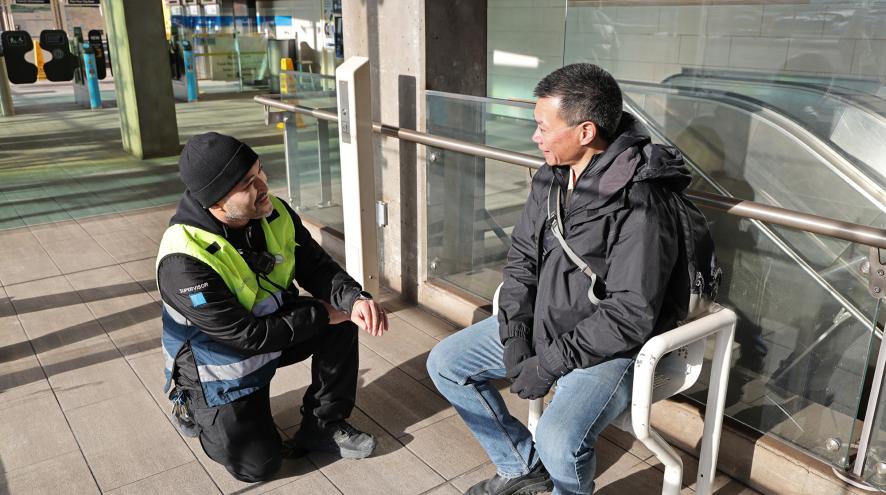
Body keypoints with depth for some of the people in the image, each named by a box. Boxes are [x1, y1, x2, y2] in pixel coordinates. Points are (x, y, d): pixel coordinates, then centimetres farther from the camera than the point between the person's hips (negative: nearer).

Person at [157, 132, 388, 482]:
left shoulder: (274, 213, -15)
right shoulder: (184, 261, -34)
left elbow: (317, 267, -9)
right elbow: (248, 336, -31)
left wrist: (353, 299, -30)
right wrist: (320, 315, -25)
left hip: (272, 326, 6)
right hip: (219, 367, -5)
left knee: (342, 315, -15)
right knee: (257, 464, -8)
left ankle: (323, 425, 0)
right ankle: (195, 409, 21)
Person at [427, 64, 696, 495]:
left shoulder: (640, 203, -25)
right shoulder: (551, 178, -1)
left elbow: (630, 316, -25)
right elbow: (521, 257, 5)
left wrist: (549, 364, -21)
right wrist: (515, 334, -8)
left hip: (610, 344, -8)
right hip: (542, 321, 8)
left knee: (559, 441, -31)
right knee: (444, 364, 7)